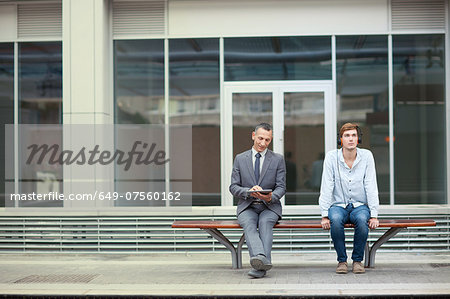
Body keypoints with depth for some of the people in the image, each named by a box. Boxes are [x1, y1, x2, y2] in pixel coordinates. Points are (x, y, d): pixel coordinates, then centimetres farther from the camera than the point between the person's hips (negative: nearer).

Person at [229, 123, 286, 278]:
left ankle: (260, 266, -47)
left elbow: (281, 187, 3)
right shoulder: (240, 159, 10)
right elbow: (233, 187, 5)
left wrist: (270, 197, -21)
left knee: (265, 223, -34)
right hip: (247, 206, 1)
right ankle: (261, 258, -57)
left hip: (270, 207, 0)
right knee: (249, 224, -33)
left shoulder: (278, 159, 8)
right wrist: (249, 192, -16)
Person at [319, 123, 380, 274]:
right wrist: (325, 215, -14)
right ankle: (342, 260, -15)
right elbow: (326, 188, -7)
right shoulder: (331, 157, -6)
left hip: (360, 206, 1)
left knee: (362, 219, -33)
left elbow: (371, 187, -5)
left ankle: (357, 260, -13)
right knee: (335, 219, -34)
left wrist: (374, 215, -11)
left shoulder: (366, 156, -3)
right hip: (338, 205, 0)